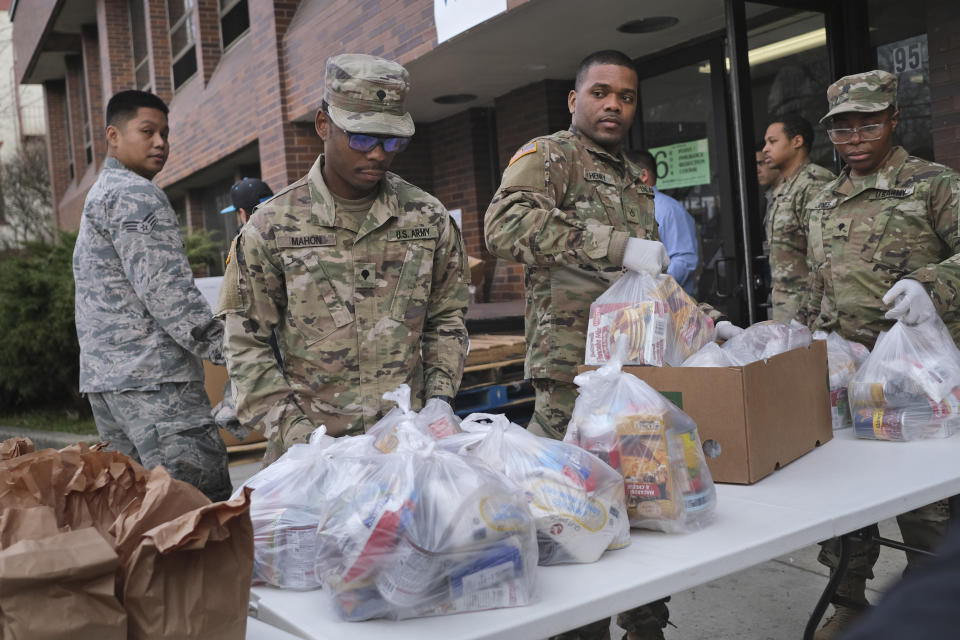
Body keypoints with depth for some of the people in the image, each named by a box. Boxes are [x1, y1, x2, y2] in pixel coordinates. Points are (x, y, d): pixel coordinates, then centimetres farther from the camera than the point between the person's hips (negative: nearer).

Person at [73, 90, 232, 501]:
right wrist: (225, 350, -18)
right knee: (205, 500, -14)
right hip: (150, 375, -10)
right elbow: (166, 290, -17)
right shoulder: (135, 195, -7)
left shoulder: (96, 196, 25)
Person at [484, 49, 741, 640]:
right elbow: (505, 225, -25)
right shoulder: (549, 155, -3)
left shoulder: (637, 180, 22)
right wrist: (619, 246, -28)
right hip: (575, 376, -7)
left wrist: (703, 322, 15)